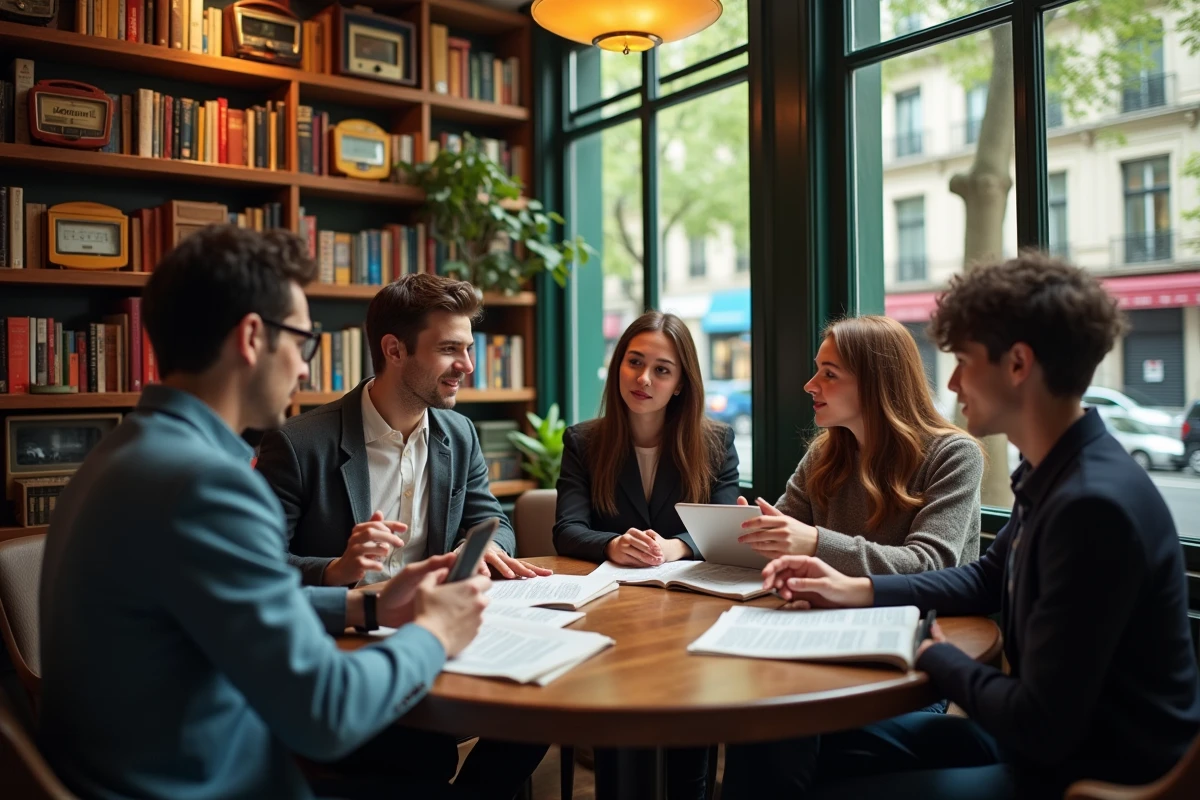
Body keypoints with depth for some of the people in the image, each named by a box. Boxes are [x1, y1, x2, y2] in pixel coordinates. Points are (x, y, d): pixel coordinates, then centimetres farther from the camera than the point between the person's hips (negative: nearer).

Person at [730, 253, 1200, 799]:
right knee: (834, 746, 15)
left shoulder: (1093, 505, -30)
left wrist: (938, 657, -10)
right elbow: (988, 580, 19)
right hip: (1052, 743, 9)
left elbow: (1043, 724, -29)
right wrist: (858, 590, 9)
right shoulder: (1053, 474, 3)